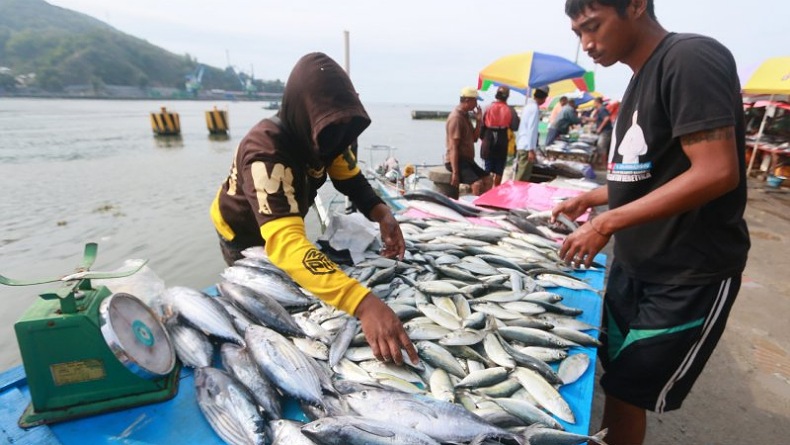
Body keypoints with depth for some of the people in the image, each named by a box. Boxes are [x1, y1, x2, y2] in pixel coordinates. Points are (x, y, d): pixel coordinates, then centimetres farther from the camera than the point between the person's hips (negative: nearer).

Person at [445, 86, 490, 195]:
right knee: (478, 183, -25)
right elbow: (453, 147, -22)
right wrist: (455, 173, -26)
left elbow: (474, 138, 17)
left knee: (487, 180, 5)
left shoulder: (465, 115, 13)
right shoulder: (456, 118, -17)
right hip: (456, 160, -10)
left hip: (467, 159, 10)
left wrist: (478, 121, 2)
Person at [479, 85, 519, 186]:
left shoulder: (488, 108, -2)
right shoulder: (510, 110, -4)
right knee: (499, 170, 10)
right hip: (502, 142, -1)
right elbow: (514, 127, -7)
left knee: (488, 168, 10)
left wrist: (482, 137, 14)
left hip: (489, 141, 1)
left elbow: (482, 125, 0)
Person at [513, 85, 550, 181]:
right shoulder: (534, 108, -13)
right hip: (527, 147, -9)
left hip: (521, 145, 9)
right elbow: (531, 129, -18)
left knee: (519, 175, 15)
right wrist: (531, 149, -20)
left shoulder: (529, 105, 15)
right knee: (522, 178, -5)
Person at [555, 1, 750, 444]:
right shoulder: (644, 77, 11)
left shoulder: (692, 58, -16)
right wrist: (589, 199, 13)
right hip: (635, 266, 8)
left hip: (689, 275, -8)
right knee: (613, 381, 17)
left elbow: (717, 172, -24)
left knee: (627, 395, 4)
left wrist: (607, 224, -24)